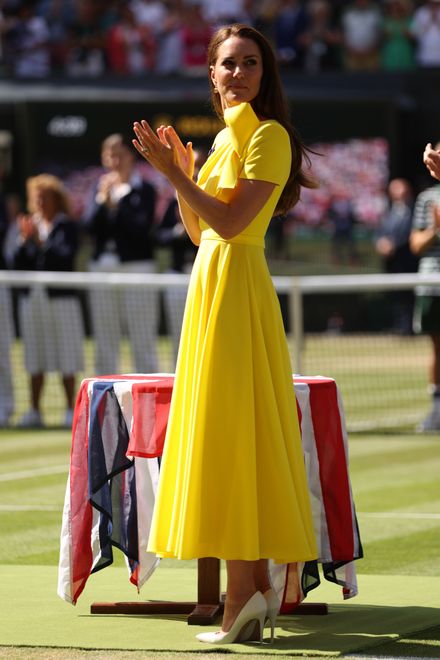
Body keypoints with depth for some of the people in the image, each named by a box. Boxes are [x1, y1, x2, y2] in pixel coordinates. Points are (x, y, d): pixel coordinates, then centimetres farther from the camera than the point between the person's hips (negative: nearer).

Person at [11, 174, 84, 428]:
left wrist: (39, 240, -13)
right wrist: (25, 239, -7)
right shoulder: (31, 224, 12)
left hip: (61, 296, -4)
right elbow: (18, 264, 7)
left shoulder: (68, 226, 0)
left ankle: (71, 409, 1)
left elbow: (63, 258, -12)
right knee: (35, 358, 6)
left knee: (66, 359, -3)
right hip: (32, 297, 4)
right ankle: (35, 410, 11)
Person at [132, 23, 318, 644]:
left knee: (230, 431, -10)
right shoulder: (227, 137, 17)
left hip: (235, 287, -9)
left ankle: (241, 591, -11)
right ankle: (258, 585, 9)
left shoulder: (267, 134, -10)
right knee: (238, 434, 8)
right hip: (214, 281, 9)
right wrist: (181, 173, 8)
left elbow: (230, 221, -18)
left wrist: (171, 172, -17)